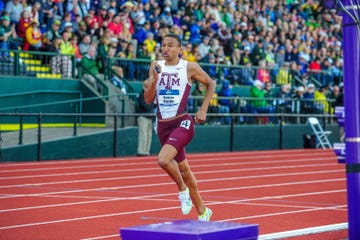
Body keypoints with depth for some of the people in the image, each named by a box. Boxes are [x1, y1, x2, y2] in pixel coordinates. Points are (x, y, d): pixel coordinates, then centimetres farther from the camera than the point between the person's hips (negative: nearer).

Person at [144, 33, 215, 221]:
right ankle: (202, 211, 27)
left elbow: (211, 84, 9)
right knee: (182, 168, 13)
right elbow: (148, 99, 2)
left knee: (163, 160, -27)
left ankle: (183, 189, 1)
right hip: (163, 125, 5)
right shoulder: (156, 67, 5)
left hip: (182, 123, -5)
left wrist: (203, 110, 1)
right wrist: (155, 79, -14)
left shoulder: (190, 68, -5)